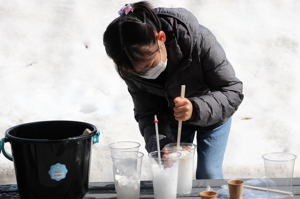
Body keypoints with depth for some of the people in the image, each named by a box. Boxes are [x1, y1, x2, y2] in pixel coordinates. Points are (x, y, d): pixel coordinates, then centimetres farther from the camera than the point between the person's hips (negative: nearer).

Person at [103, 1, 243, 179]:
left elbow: (233, 91, -32)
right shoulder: (131, 66, -27)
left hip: (212, 115, -2)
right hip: (172, 117, 3)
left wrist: (196, 109, -50)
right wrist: (158, 145, -38)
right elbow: (146, 113, -18)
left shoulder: (199, 39, -38)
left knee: (208, 176, -4)